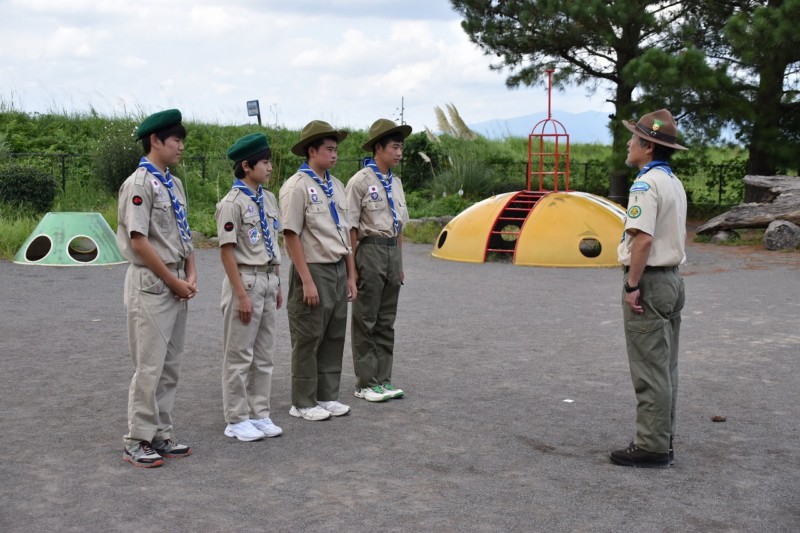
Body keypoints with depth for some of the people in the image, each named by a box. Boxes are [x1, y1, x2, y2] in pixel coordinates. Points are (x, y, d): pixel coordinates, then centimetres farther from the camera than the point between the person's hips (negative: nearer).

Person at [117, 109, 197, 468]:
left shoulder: (174, 184, 14)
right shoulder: (139, 183, -12)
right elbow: (138, 240, -16)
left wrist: (190, 276, 4)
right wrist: (173, 281, -13)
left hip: (176, 284, 8)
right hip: (151, 284, -8)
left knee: (170, 365, 11)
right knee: (149, 366, -5)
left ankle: (160, 435, 20)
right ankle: (137, 443, 4)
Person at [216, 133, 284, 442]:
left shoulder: (268, 199, 11)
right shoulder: (232, 203, -13)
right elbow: (227, 251, -15)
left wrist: (277, 285, 15)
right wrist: (241, 294, -17)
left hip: (268, 280, 8)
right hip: (245, 279, -8)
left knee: (264, 355, 13)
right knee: (239, 355, 2)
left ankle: (259, 414, 23)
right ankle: (237, 420, 11)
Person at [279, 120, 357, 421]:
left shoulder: (336, 186, 13)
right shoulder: (297, 186, -10)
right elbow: (291, 236, -14)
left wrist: (351, 276, 13)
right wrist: (307, 282, -17)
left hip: (338, 271, 7)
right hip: (314, 271, -7)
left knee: (334, 339, 12)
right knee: (308, 341, 1)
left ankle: (327, 397, 23)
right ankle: (303, 404, 12)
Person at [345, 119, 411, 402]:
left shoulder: (395, 182, 13)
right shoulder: (361, 181, -9)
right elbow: (351, 226, -11)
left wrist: (400, 263, 18)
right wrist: (352, 265, -13)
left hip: (392, 251, 7)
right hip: (370, 250, -7)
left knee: (386, 322, 11)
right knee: (365, 322, 0)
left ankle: (383, 380, 18)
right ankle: (365, 384, 7)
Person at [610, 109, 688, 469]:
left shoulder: (646, 184, -17)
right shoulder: (674, 182, 14)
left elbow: (643, 238, -26)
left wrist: (633, 286, -20)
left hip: (648, 282, -10)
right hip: (672, 280, 10)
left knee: (650, 371, -5)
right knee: (665, 368, 14)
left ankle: (651, 448, 0)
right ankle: (663, 441, 21)